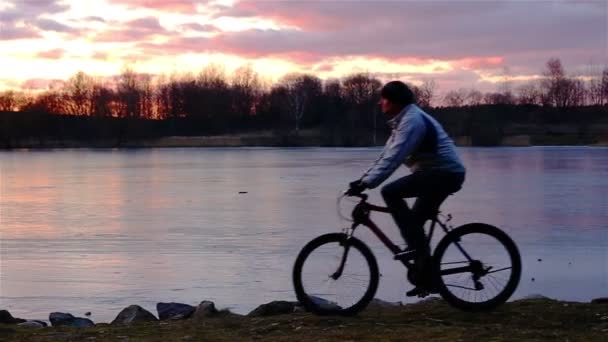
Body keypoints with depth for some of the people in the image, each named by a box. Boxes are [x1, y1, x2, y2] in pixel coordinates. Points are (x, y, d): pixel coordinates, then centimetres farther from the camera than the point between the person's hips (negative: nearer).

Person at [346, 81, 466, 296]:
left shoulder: (412, 120, -16)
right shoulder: (403, 121, 17)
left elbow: (393, 158, -26)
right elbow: (386, 155, 19)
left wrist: (366, 184, -28)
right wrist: (363, 179, 11)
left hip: (445, 174, -11)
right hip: (441, 175, 11)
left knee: (390, 192, -19)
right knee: (414, 222, 12)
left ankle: (417, 246, -15)